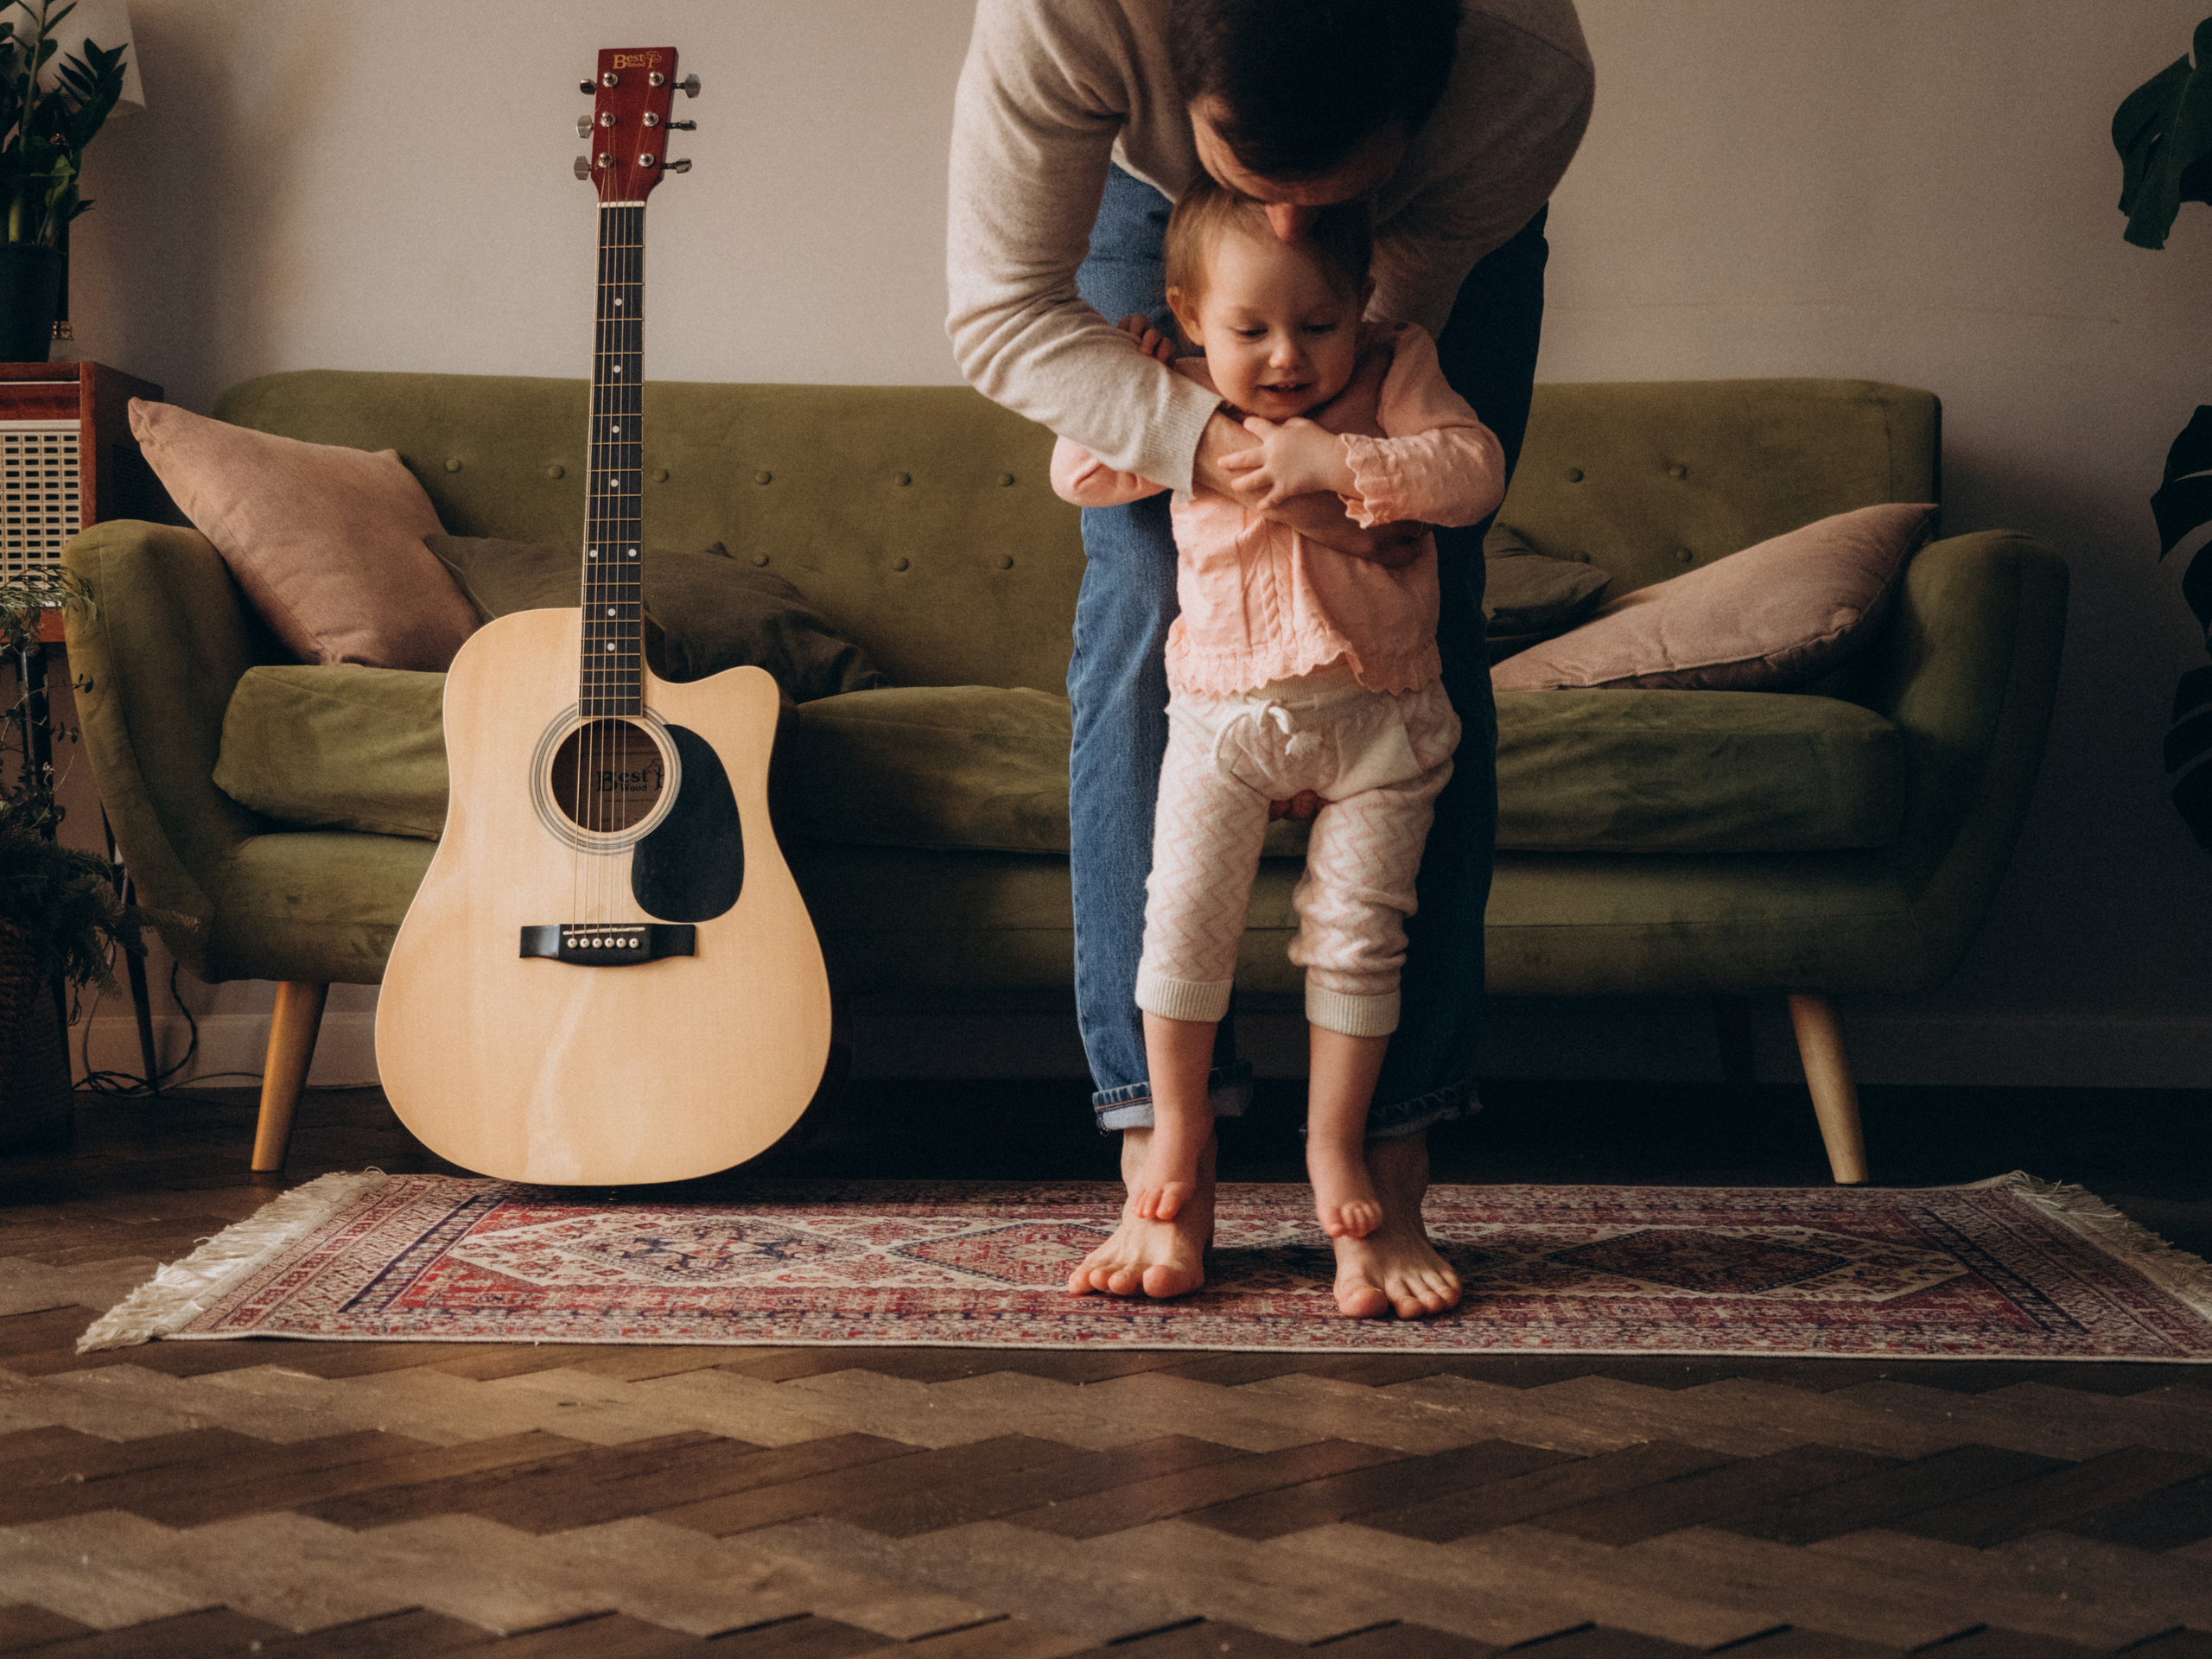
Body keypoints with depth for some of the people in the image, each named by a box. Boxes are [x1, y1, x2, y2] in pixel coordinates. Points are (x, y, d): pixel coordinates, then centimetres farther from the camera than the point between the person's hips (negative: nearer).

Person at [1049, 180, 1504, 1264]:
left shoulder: (1395, 375, -5)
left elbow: (1475, 472, -18)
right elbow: (1077, 474, 12)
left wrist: (1336, 460, -27)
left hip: (1377, 713, -1)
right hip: (1222, 707, 2)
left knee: (1356, 931, 2)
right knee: (1186, 919, -1)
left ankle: (1335, 1139, 17)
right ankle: (1178, 1115, 20)